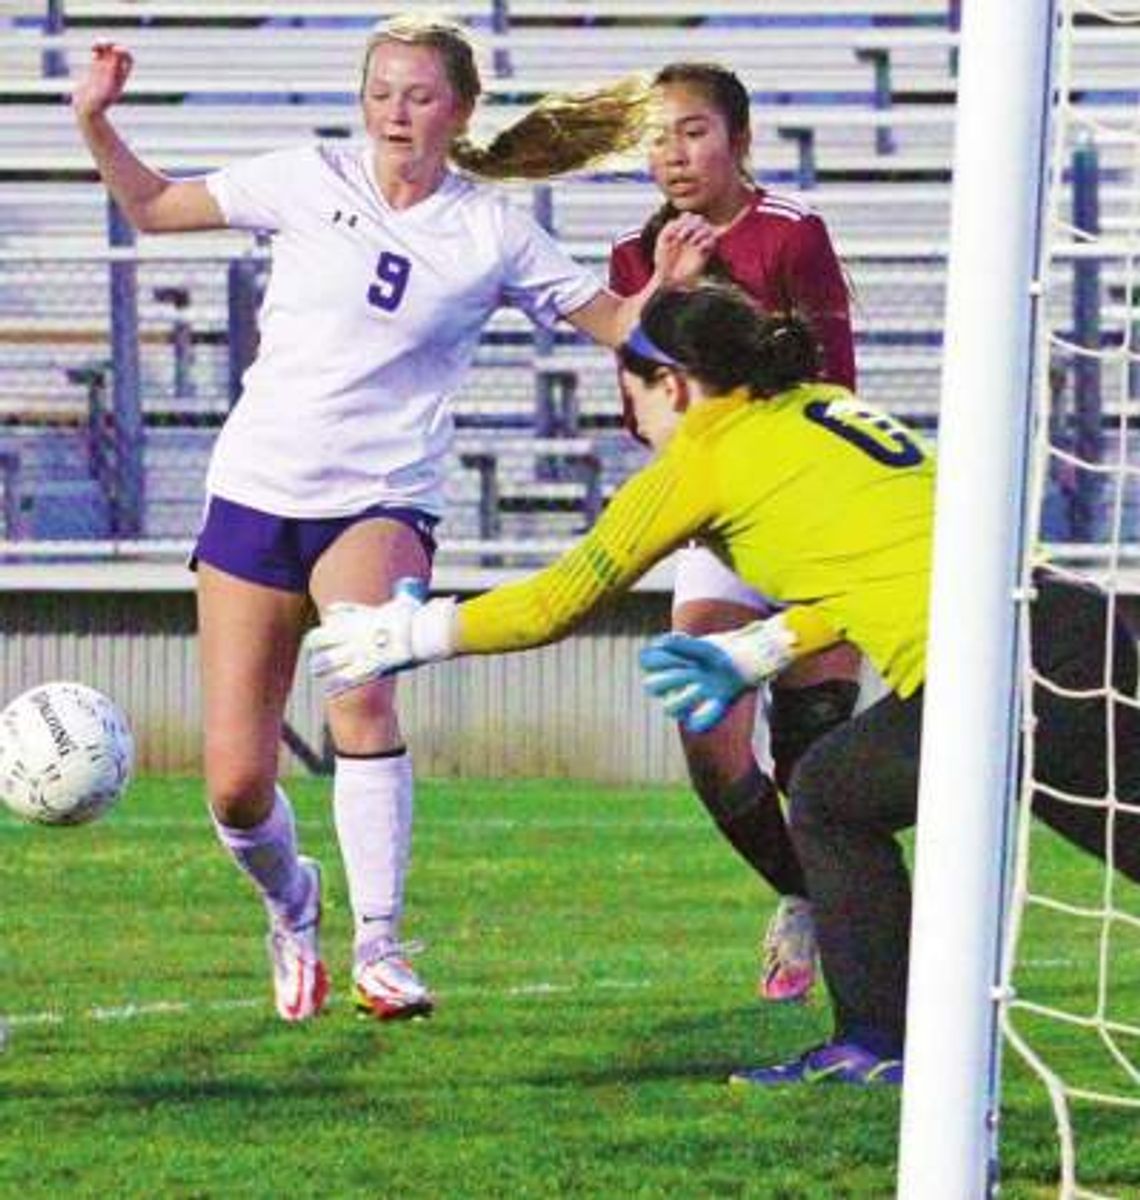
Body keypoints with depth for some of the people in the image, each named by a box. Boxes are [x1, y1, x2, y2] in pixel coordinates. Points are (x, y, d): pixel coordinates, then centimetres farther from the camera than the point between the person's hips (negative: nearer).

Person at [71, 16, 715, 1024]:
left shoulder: (492, 233, 1)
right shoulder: (313, 181, 4)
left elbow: (614, 324, 5)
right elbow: (155, 207, 13)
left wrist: (666, 286, -15)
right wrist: (96, 121, -2)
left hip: (383, 500, -2)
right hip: (256, 489, 2)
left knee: (361, 692, -33)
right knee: (237, 787, -2)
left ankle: (379, 946, -24)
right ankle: (291, 901, 32)